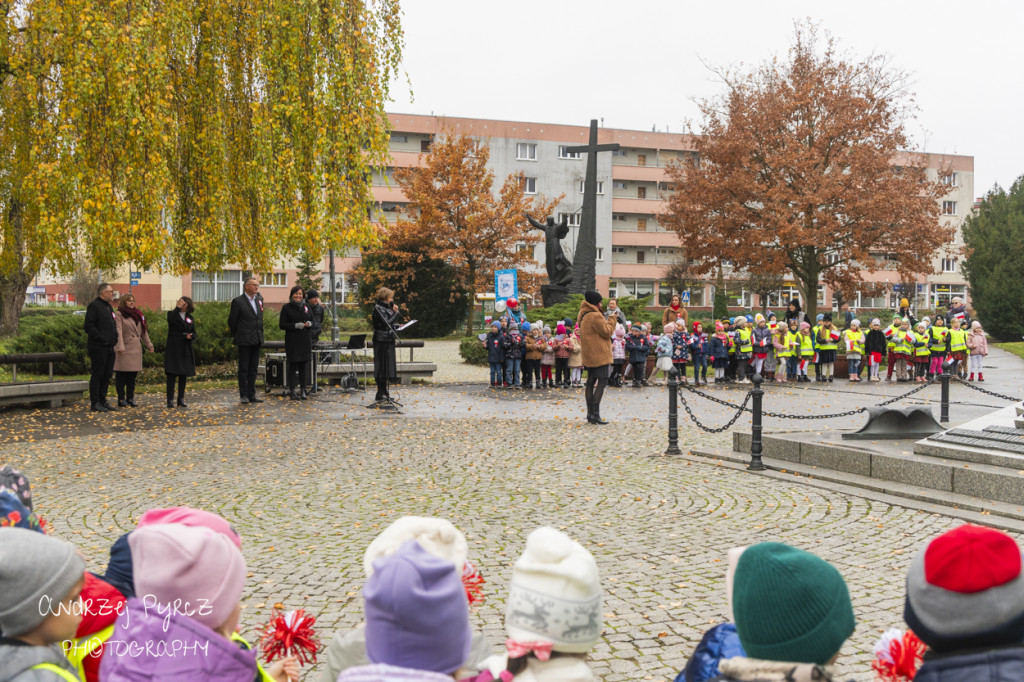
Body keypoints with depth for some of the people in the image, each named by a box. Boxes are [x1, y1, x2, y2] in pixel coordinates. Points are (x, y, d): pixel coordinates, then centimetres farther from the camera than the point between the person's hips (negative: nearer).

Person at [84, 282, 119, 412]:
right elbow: (89, 327, -17)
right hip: (98, 348, -9)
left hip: (109, 348, 9)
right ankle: (95, 403, 1)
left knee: (107, 375, 12)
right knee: (97, 375, -4)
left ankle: (102, 401, 20)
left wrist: (114, 339, 11)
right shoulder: (94, 306, -10)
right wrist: (102, 339, -19)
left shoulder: (109, 307, 19)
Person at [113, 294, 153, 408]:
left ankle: (130, 398, 13)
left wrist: (149, 344, 14)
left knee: (133, 375, 8)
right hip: (125, 349, -6)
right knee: (122, 376, -2)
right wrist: (120, 347, -22)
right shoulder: (119, 315, -5)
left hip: (136, 349, 6)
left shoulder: (138, 314, 17)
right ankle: (121, 399, 3)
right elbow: (119, 332, -14)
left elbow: (143, 331, 19)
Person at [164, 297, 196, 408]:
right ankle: (170, 400, -4)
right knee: (171, 374, -6)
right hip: (173, 349, -4)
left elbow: (194, 333, 14)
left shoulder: (190, 318, 14)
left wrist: (190, 336, -8)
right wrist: (177, 308, -21)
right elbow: (171, 320, -22)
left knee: (183, 375, 7)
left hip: (185, 350, 4)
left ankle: (181, 399, 13)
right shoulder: (172, 314, 3)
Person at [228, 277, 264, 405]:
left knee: (253, 368, 9)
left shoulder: (259, 299, 12)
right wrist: (236, 335, 6)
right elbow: (231, 321, -2)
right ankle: (243, 395, 4)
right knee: (243, 368, 0)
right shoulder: (238, 301, -7)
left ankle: (251, 394, 14)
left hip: (257, 340, 6)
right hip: (244, 341, -6)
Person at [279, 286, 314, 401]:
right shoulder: (287, 307, -1)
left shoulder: (306, 306, 12)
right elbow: (282, 325, -4)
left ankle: (303, 389, 13)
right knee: (293, 365, -3)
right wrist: (296, 325, -17)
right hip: (292, 340, -4)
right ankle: (292, 390, 1)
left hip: (305, 340, 4)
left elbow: (313, 321, 17)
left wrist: (309, 323, -7)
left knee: (304, 365, 5)